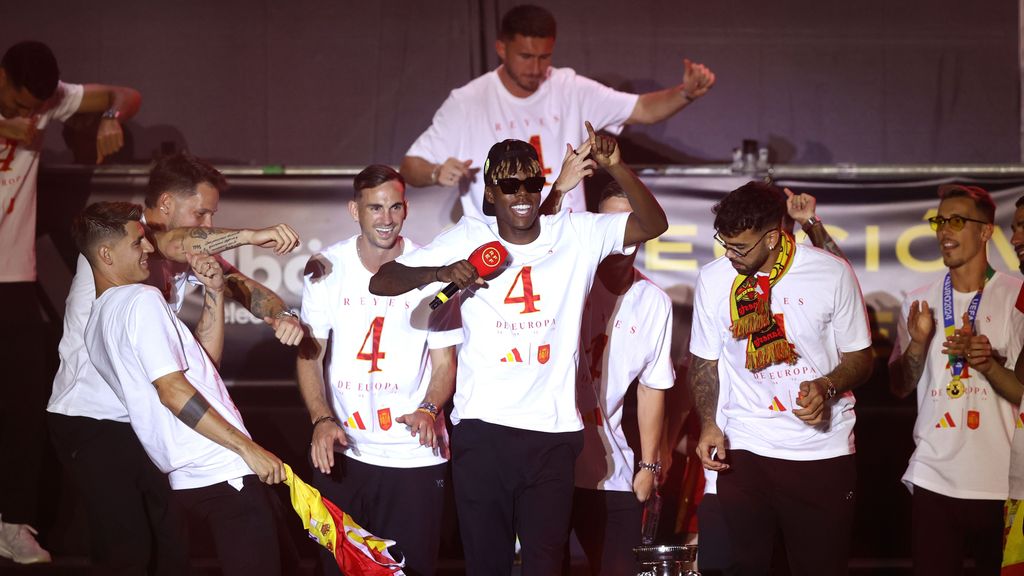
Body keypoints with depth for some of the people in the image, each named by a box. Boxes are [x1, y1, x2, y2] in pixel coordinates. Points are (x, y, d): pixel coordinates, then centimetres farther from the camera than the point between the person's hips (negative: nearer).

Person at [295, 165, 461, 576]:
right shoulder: (326, 268, -2)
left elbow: (444, 362, 1)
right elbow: (309, 356, 3)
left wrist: (429, 410, -19)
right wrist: (321, 420, -12)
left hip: (415, 456, -1)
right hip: (341, 450, 2)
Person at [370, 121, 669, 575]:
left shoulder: (577, 235, 5)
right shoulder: (468, 240, 2)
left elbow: (654, 225, -4)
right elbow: (381, 283, -1)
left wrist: (616, 167, -18)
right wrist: (441, 272, -19)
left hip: (553, 433, 0)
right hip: (482, 430, 0)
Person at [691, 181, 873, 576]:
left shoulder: (832, 273, -6)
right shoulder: (713, 279, 1)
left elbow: (858, 358, 1)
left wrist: (827, 387, -19)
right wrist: (708, 424, -4)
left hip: (823, 452, -2)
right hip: (742, 452, 2)